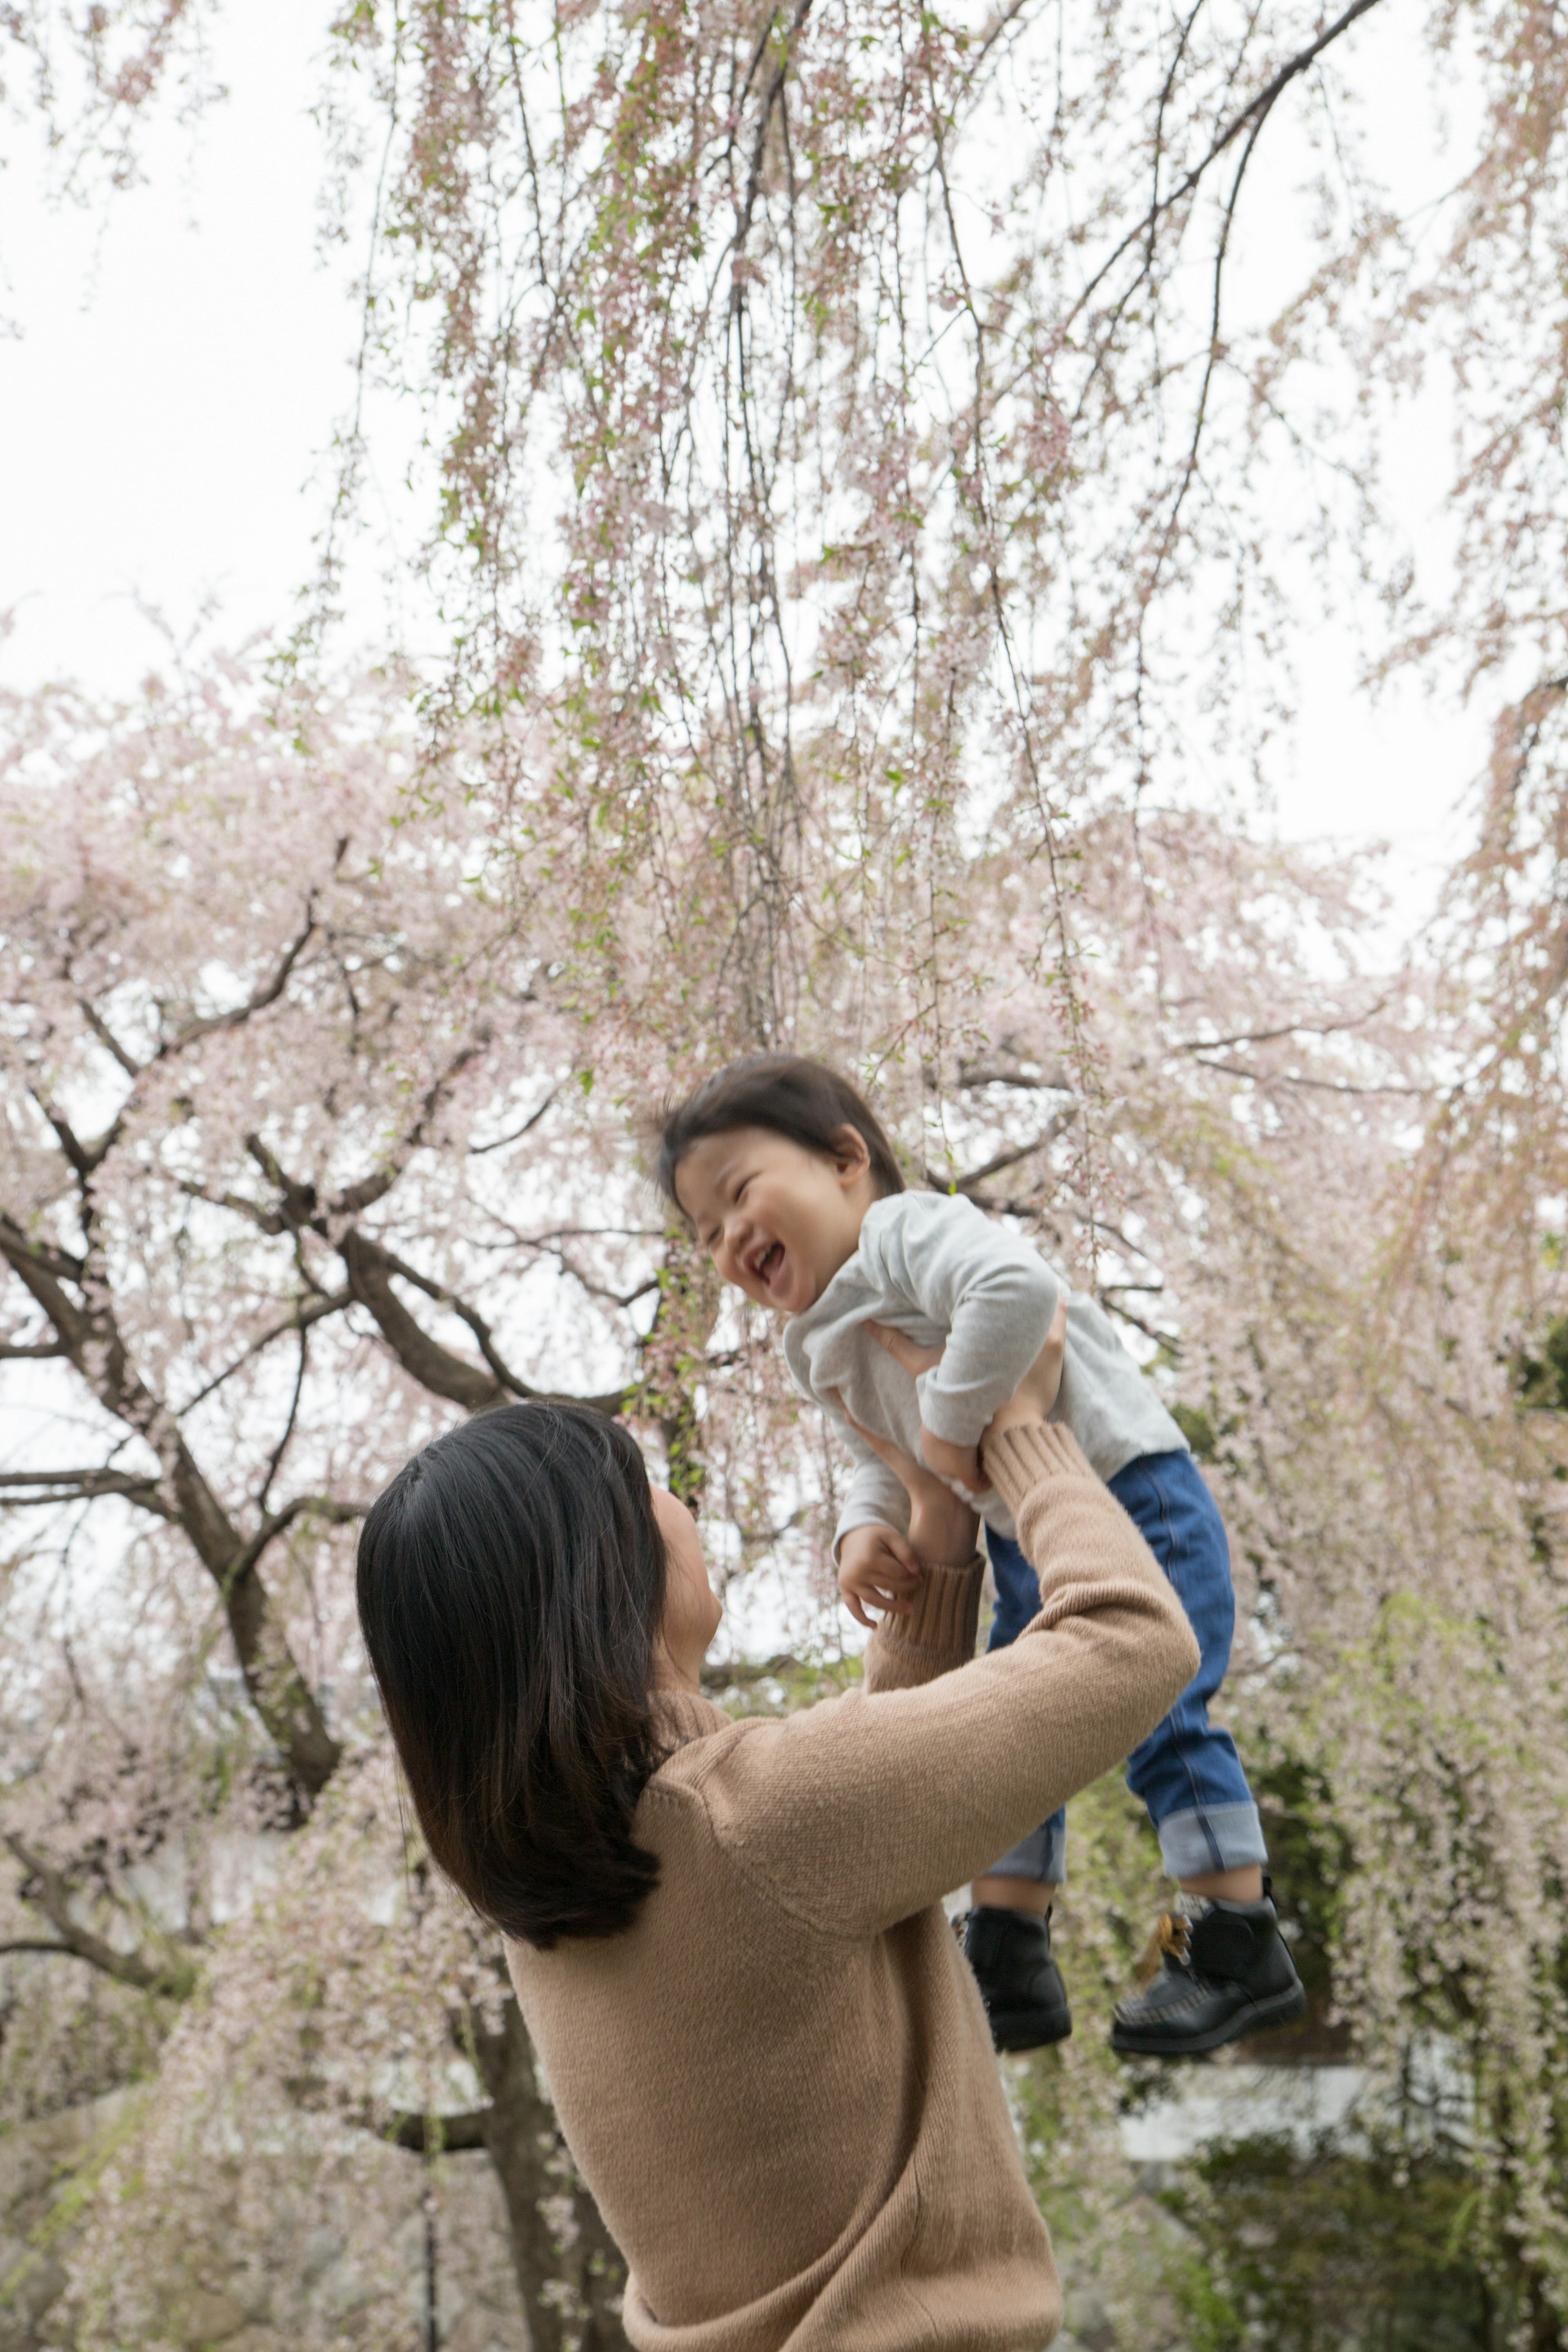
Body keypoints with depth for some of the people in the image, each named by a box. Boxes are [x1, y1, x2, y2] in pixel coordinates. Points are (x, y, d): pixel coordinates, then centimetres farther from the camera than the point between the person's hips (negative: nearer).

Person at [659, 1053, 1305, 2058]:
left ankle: (1242, 1950, 4)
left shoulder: (908, 1230, -19)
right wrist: (867, 1529, -4)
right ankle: (1010, 1966, 21)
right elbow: (885, 1465, 18)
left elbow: (1018, 1287, -38)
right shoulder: (826, 1356, 11)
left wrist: (953, 1418, -28)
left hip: (1133, 1496, -10)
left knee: (1159, 1714, -10)